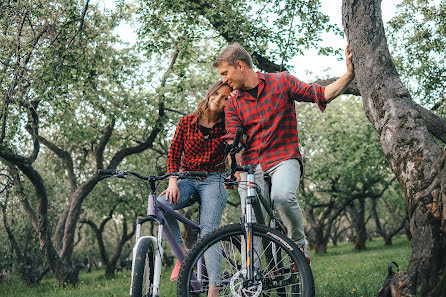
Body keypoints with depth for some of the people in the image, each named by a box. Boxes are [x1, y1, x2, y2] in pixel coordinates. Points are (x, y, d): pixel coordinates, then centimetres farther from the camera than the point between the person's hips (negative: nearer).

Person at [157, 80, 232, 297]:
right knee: (160, 205, -27)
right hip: (188, 181, 2)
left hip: (213, 181, -2)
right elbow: (173, 155, 3)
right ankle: (183, 252, -10)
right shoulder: (187, 123, 5)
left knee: (208, 231, -19)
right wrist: (173, 182, -13)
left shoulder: (226, 126, 5)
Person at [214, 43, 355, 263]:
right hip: (251, 163, 3)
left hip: (284, 157, -3)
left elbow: (322, 95, 0)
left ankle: (299, 243, -6)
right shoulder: (232, 104, 11)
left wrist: (350, 74, -14)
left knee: (282, 195, -32)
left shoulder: (281, 81, 5)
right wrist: (235, 172, -20)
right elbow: (233, 141, -2)